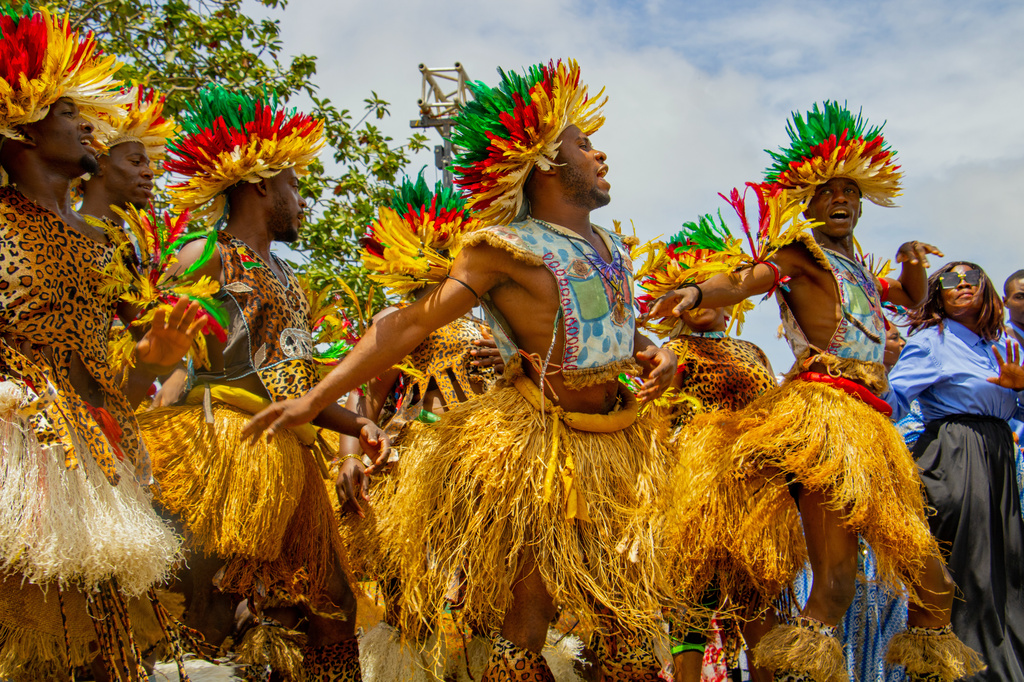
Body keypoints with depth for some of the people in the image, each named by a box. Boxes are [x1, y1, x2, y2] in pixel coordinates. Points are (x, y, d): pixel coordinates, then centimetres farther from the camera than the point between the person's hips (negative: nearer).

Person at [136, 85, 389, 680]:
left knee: (326, 612, 7)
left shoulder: (283, 276, 25)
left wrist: (357, 425, 13)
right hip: (224, 449, -8)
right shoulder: (204, 258, 0)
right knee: (205, 628, -13)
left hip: (288, 463, 9)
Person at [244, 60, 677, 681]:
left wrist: (652, 353, 1)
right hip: (539, 442, -7)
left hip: (615, 440, 7)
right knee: (526, 614, -2)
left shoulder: (613, 247, 11)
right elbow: (410, 325, -14)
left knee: (607, 607, 14)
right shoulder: (508, 248, -11)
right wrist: (315, 399, -19)